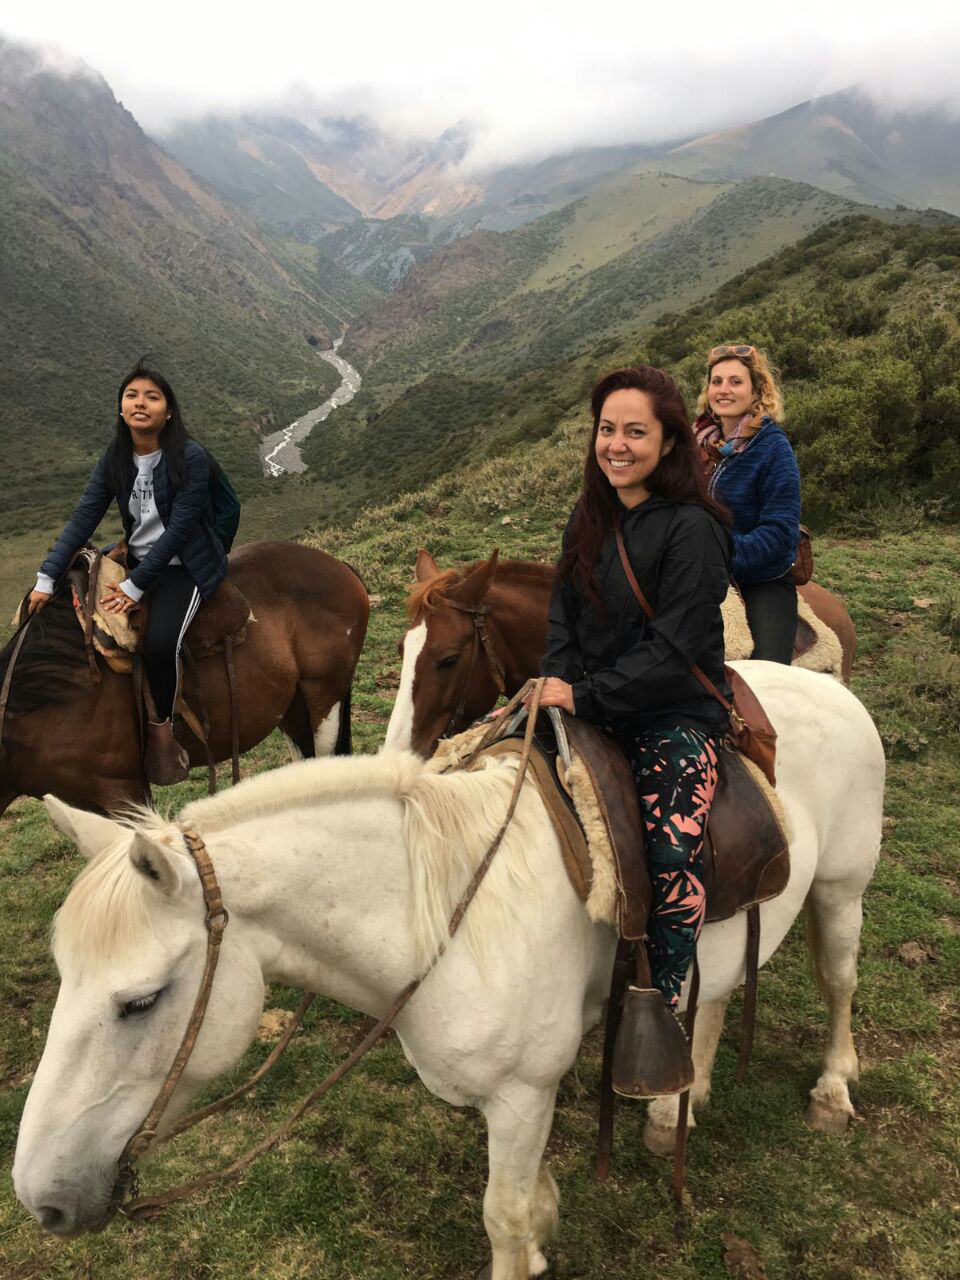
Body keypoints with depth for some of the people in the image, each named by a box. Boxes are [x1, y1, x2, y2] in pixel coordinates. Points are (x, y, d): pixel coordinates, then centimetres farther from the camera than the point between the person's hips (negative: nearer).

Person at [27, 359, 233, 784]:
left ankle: (161, 729, -6)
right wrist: (47, 578, -14)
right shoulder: (115, 458, 0)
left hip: (186, 565, -6)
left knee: (159, 641, -29)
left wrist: (135, 586, -24)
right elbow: (83, 517, -5)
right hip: (135, 559, 6)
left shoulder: (192, 458, -17)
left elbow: (179, 529, -20)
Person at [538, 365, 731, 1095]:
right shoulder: (592, 518, 9)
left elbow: (673, 651, -18)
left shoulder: (693, 528, -14)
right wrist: (557, 683, -8)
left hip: (676, 715, -7)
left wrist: (585, 697, -18)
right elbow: (564, 612, 11)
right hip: (589, 706, 7)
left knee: (674, 850, -28)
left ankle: (661, 1009, -7)